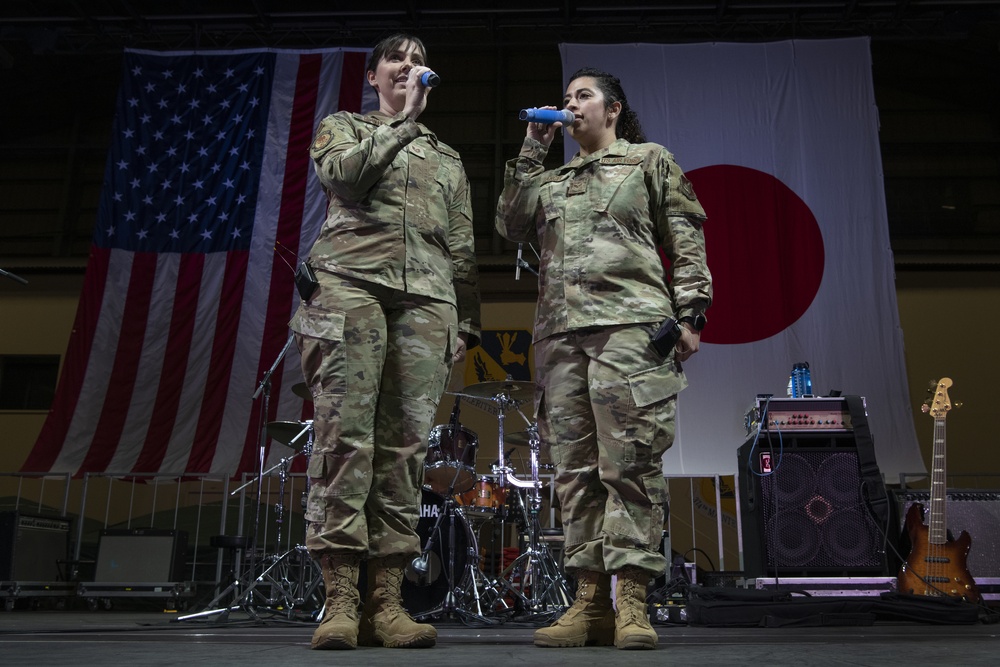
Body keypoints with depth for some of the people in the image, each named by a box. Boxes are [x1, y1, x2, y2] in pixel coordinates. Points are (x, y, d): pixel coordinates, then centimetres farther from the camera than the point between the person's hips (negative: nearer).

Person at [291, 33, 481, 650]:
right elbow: (342, 175, -2)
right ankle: (341, 601, -14)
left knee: (405, 448, -6)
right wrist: (403, 122, 1)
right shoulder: (342, 127, 23)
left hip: (426, 300, 3)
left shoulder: (448, 158, 30)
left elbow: (462, 250, 22)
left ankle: (386, 603, -5)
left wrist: (466, 320, 12)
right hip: (351, 285, -2)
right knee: (345, 436, -14)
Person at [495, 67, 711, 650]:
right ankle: (591, 601, 4)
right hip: (561, 333, 5)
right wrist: (532, 152, 13)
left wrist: (690, 313, -4)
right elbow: (512, 225, 12)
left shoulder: (650, 161, 17)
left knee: (631, 464, -10)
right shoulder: (552, 180, 28)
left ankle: (632, 602, -7)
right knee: (576, 469, 0)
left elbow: (687, 239, 9)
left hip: (630, 325, -4)